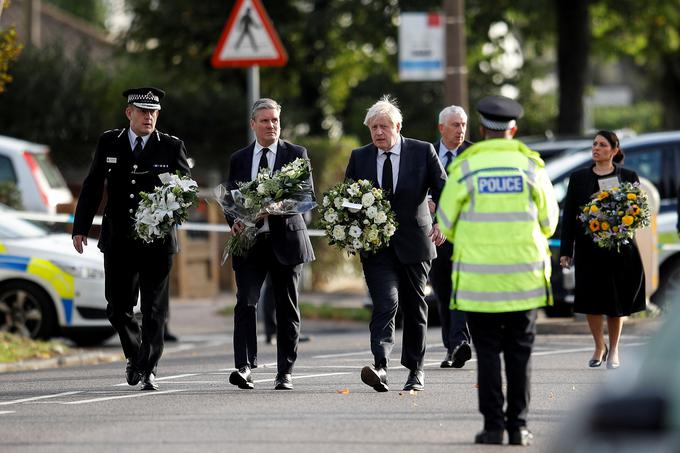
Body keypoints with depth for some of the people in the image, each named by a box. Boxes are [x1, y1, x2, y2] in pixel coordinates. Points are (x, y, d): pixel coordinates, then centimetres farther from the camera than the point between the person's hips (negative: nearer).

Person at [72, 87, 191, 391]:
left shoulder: (171, 147, 1)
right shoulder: (108, 143, 6)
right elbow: (92, 187, 9)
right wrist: (81, 228, 4)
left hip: (157, 241, -2)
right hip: (118, 241, 2)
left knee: (154, 310, -2)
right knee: (118, 308, 5)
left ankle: (148, 370, 2)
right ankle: (134, 354, 29)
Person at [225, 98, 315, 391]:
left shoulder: (296, 155, 5)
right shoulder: (239, 159, 12)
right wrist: (234, 221, -11)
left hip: (285, 238, -1)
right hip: (249, 241, 1)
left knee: (287, 309, 4)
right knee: (246, 302, -14)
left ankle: (285, 373, 11)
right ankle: (244, 367, -21)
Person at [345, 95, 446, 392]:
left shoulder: (423, 152, 0)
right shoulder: (359, 157, 6)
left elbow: (442, 189, 0)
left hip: (414, 242, 0)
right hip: (376, 245, 0)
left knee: (414, 308, 9)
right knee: (385, 304, -17)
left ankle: (415, 371, 22)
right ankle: (380, 367, -29)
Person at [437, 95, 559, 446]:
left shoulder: (465, 168, -5)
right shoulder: (532, 166, 0)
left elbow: (446, 225, 1)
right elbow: (548, 223, 6)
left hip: (478, 280, -1)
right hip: (525, 279, 1)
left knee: (487, 353, 4)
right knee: (519, 352, 7)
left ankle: (493, 425, 0)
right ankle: (518, 425, 5)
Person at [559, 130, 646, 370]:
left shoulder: (628, 177, 4)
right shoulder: (578, 178, 7)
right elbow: (568, 216, 6)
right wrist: (565, 251, 0)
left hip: (619, 249, -1)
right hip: (588, 249, 1)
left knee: (617, 302, 4)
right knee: (591, 299, -1)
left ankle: (614, 349, 19)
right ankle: (599, 347, 19)